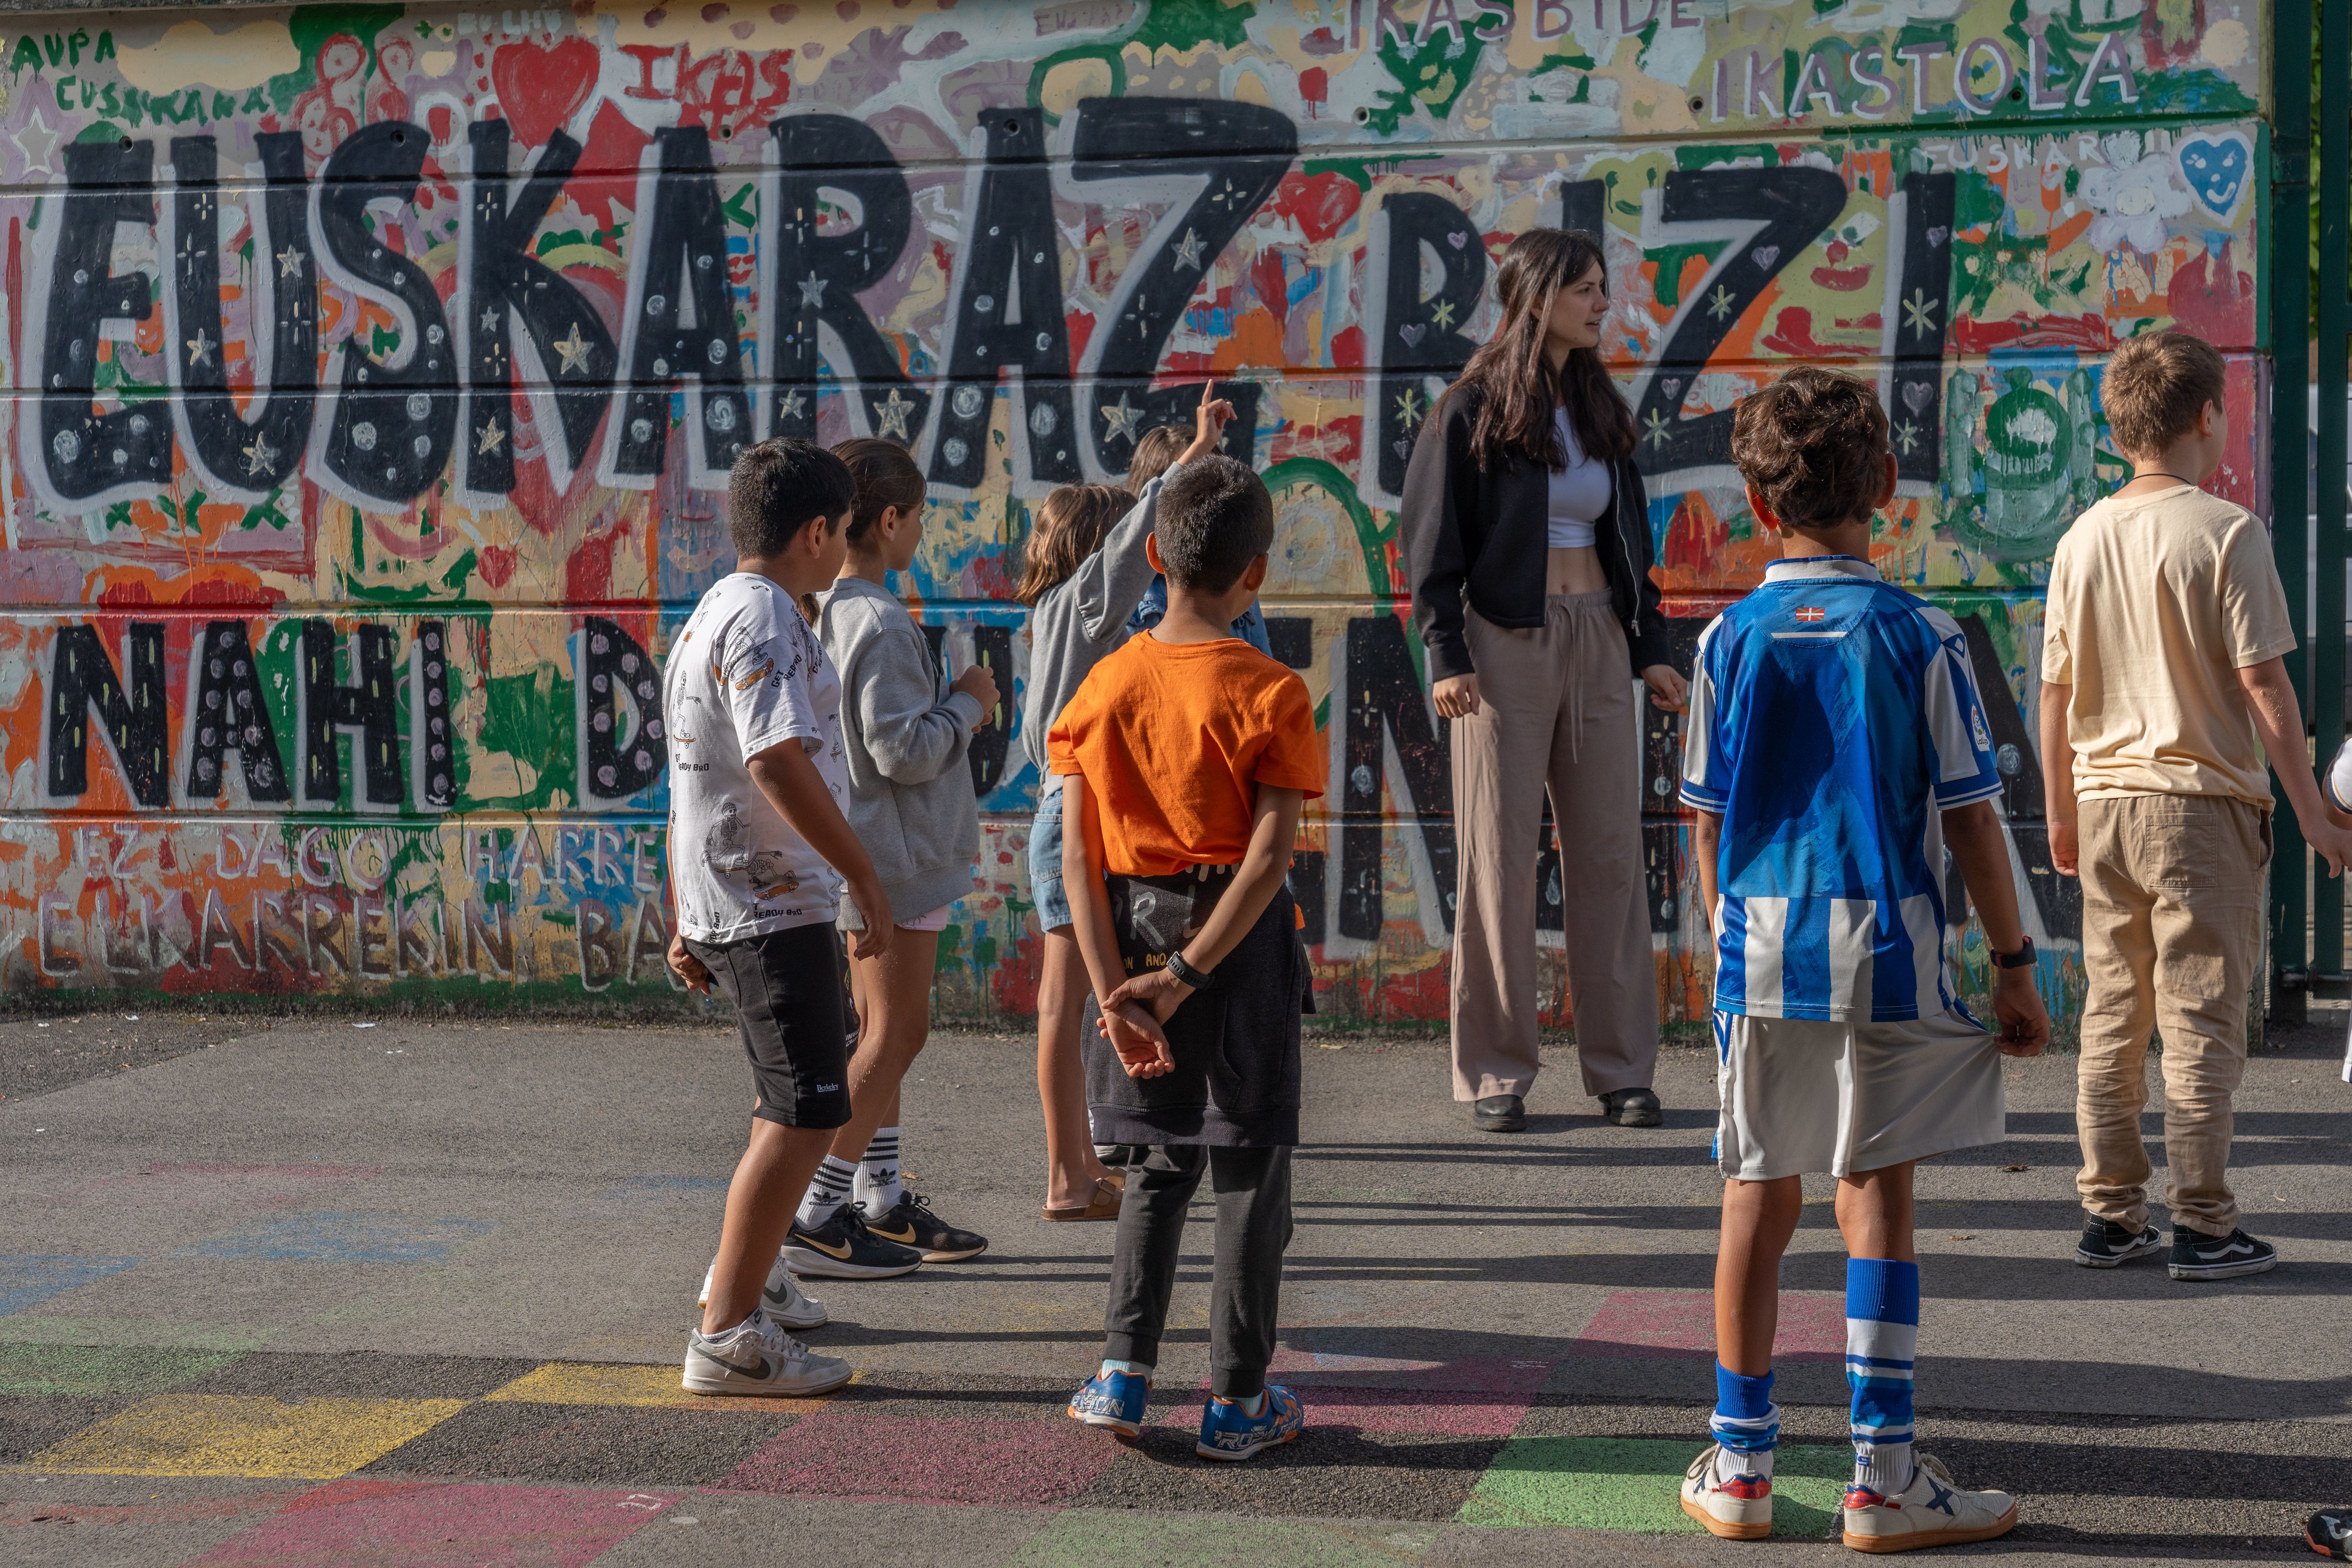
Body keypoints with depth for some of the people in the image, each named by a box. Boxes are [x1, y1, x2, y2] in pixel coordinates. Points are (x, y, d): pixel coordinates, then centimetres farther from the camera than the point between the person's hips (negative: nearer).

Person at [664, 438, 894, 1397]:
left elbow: (689, 781, 21)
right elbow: (780, 763, -28)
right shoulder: (765, 619, -15)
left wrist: (685, 921, 24)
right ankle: (727, 1337, -10)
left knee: (817, 1081, 26)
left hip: (718, 905, 11)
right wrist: (867, 876, -22)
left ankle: (749, 1271, 39)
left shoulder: (711, 615, 18)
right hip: (774, 911, -11)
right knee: (804, 1117, -10)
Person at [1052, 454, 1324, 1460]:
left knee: (1162, 1163, 18)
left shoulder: (1107, 685, -1)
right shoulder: (1269, 695, -11)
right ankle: (1236, 1401, 12)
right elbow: (1270, 856, -19)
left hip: (1131, 927, 4)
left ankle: (1122, 1373, 11)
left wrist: (1115, 989, -7)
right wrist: (1186, 977, -17)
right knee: (1250, 1172, 7)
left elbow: (1078, 856, -5)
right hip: (1237, 939, -4)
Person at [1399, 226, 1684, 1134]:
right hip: (1507, 645, -5)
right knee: (1499, 857, -1)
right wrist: (1447, 658, -13)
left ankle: (1622, 1067, 11)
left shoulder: (1601, 411, 14)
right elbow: (1432, 545, -5)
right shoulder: (1472, 412, -3)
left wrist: (1649, 648, 13)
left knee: (1610, 852, 4)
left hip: (1598, 642, 5)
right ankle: (1496, 1073, 6)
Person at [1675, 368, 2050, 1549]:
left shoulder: (1730, 642, 2)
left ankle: (1740, 1465, 19)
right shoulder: (1920, 638, -6)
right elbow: (1969, 817, -5)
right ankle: (1884, 1479, 5)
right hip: (1888, 948, -2)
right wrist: (2013, 965, 2)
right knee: (1877, 1195, 3)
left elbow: (1707, 821, 8)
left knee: (1758, 1197, 11)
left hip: (1761, 952, 2)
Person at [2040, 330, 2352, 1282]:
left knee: (2112, 1016, 10)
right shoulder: (2225, 533, -10)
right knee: (2202, 1016, -1)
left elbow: (2056, 693, 10)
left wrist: (2061, 812, 20)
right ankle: (2203, 1223, 2)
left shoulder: (2082, 539, 6)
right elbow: (2262, 684, -12)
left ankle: (2111, 1215, 15)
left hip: (2104, 800, 5)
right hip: (2202, 802, -5)